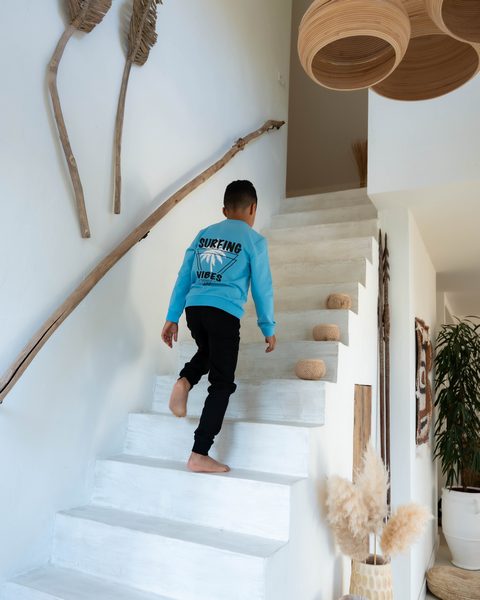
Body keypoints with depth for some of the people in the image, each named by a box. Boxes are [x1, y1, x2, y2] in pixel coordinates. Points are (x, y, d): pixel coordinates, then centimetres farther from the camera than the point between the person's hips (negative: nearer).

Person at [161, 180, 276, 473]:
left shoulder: (203, 234, 17)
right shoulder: (255, 240, 4)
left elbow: (183, 279, 15)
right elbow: (262, 288, 3)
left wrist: (172, 318, 17)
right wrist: (269, 328, 13)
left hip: (194, 308, 5)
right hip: (224, 313, -5)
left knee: (209, 352, 34)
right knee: (222, 384, 4)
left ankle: (184, 381, 6)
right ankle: (199, 455, 3)